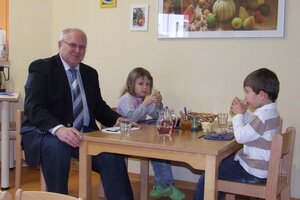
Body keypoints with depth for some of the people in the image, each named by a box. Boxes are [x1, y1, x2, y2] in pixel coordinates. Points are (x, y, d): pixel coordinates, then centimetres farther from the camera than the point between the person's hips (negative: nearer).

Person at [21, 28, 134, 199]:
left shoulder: (90, 73, 15)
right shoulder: (41, 67, -3)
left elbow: (99, 106, 22)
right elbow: (33, 107, -16)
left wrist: (116, 119, -1)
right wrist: (58, 128, -35)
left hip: (84, 133, 4)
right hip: (46, 132, -4)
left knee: (112, 154, -23)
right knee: (57, 148, -38)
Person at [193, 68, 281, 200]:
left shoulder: (264, 115, -26)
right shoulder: (271, 111, 5)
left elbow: (241, 136, -25)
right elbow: (252, 126, 17)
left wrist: (238, 114, -11)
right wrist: (243, 113, 1)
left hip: (253, 173, -10)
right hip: (261, 165, 10)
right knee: (221, 163, 26)